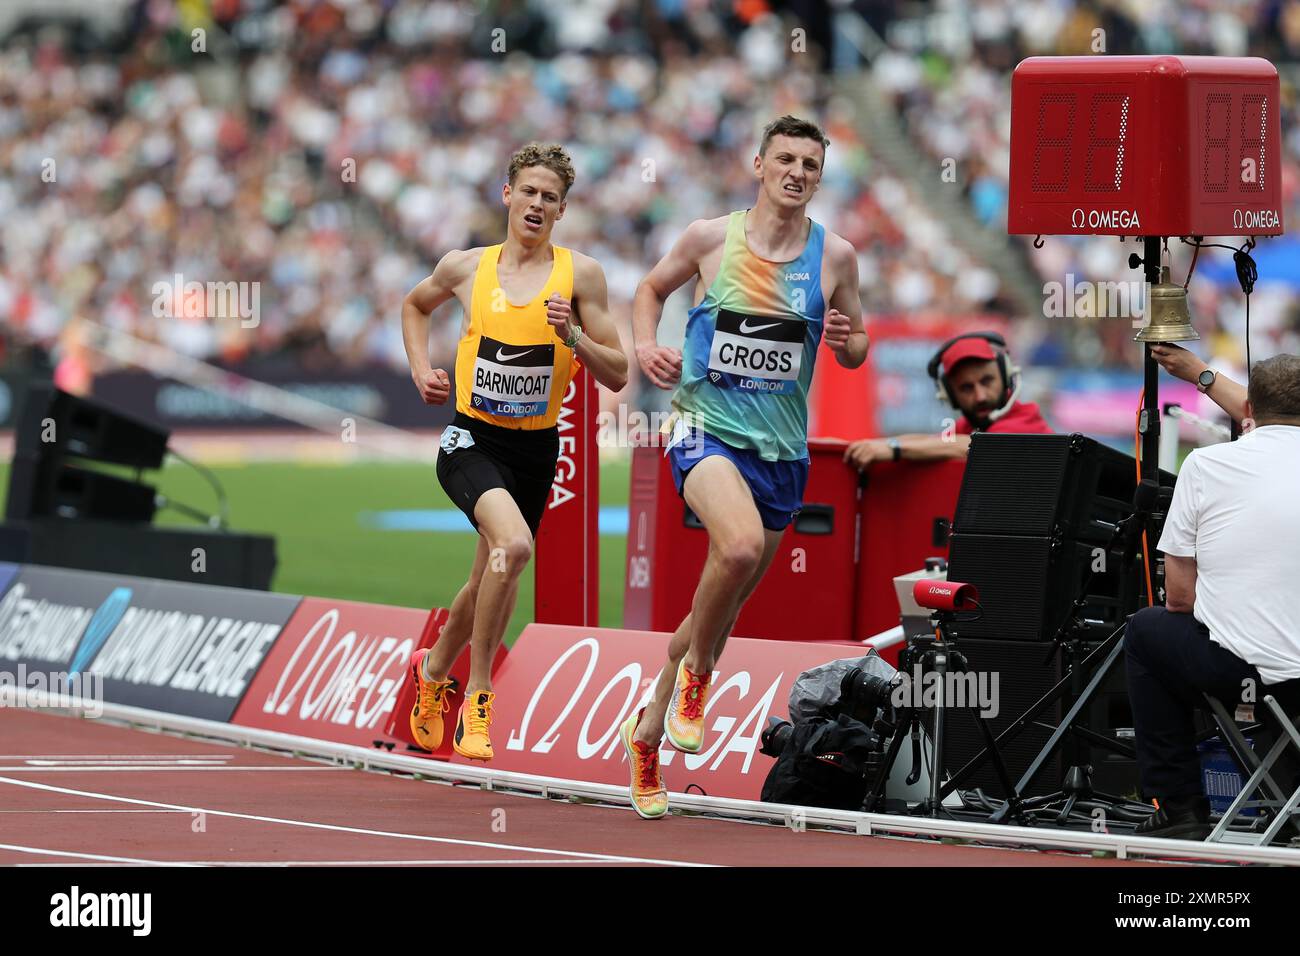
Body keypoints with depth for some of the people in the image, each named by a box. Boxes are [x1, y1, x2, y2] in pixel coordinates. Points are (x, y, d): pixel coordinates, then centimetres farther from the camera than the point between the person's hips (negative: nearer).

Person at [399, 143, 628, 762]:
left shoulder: (580, 273, -2)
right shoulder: (466, 268, 1)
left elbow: (617, 376, -2)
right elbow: (415, 305, 24)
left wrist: (573, 337, -18)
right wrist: (421, 370, 9)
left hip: (536, 449, 2)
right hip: (472, 439, -2)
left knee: (492, 581, 17)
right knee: (513, 544, -29)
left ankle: (434, 670, 48)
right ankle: (477, 699, -17)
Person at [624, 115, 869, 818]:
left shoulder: (834, 257, 2)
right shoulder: (710, 238, -3)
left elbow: (856, 352, 13)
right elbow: (652, 288, 16)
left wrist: (845, 339, -11)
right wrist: (645, 345, -3)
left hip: (781, 447, 4)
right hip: (707, 426, -4)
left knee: (726, 601, 10)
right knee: (741, 545, -32)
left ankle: (647, 732, 29)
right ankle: (696, 674, -7)